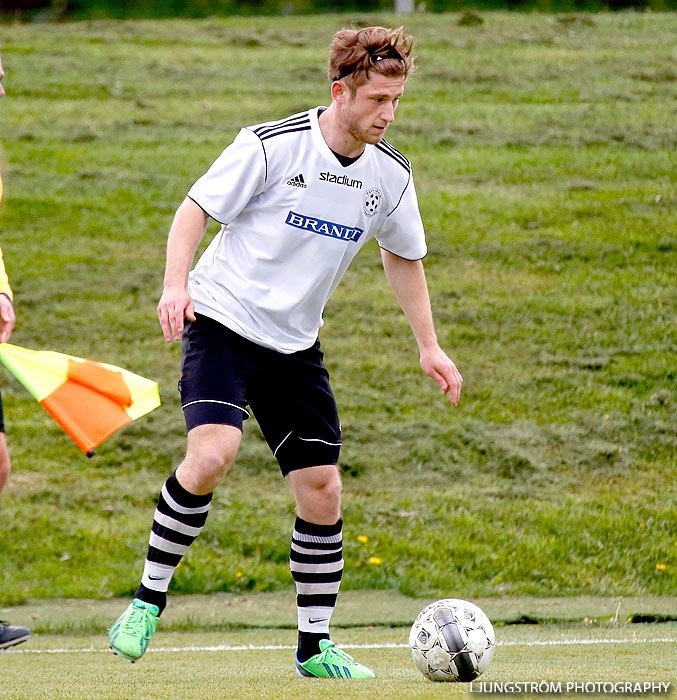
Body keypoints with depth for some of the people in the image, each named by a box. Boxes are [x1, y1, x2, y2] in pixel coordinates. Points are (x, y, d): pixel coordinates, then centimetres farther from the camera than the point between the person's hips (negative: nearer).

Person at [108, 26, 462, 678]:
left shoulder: (390, 174, 2)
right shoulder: (271, 145, -15)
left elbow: (403, 255, 19)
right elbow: (195, 207, -9)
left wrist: (428, 345, 16)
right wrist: (176, 283, -24)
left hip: (295, 344, 5)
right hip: (222, 322, -5)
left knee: (321, 490, 0)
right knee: (211, 451, -27)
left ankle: (314, 647, 14)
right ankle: (148, 601, -12)